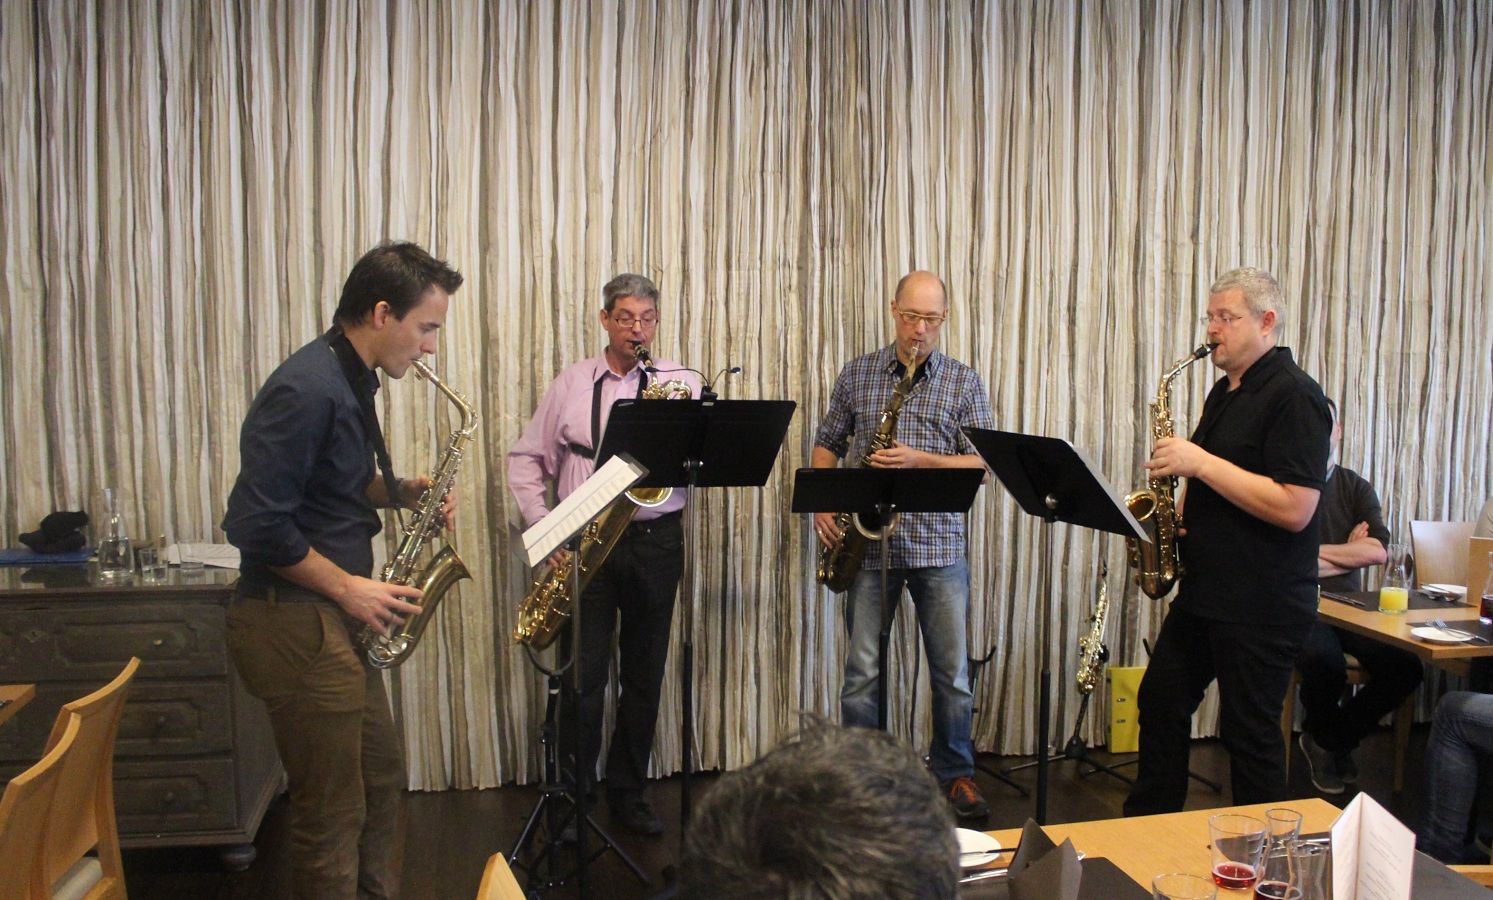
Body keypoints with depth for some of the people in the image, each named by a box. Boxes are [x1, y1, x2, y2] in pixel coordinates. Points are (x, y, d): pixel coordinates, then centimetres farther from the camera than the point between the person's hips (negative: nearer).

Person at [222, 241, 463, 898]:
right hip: (295, 626, -10)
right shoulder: (307, 390, -21)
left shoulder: (350, 382, 10)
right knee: (333, 816, 2)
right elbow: (255, 524, -23)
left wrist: (399, 492, 4)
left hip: (333, 621, 10)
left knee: (382, 782, 21)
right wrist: (347, 587, -16)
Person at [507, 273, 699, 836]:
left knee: (645, 674, 9)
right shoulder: (572, 383, 6)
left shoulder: (682, 383, 4)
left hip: (655, 541, 1)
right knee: (582, 676, 1)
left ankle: (628, 794, 24)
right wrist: (543, 527, -3)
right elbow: (527, 459, 8)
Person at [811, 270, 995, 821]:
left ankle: (955, 774, 26)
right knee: (861, 671, 5)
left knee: (952, 672, 7)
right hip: (869, 543, 1)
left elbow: (981, 464, -2)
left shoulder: (964, 383, 3)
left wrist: (919, 459, -17)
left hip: (939, 543, 0)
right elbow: (827, 444, 14)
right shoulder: (857, 375, 7)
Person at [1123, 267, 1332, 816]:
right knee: (1160, 704, 15)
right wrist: (1184, 507, 4)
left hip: (1262, 606, -9)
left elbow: (1293, 509, -25)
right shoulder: (1225, 391, 13)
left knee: (1250, 731, 3)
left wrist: (1200, 462, -23)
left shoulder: (1293, 396, -15)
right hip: (1203, 591, 9)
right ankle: (1147, 829, 30)